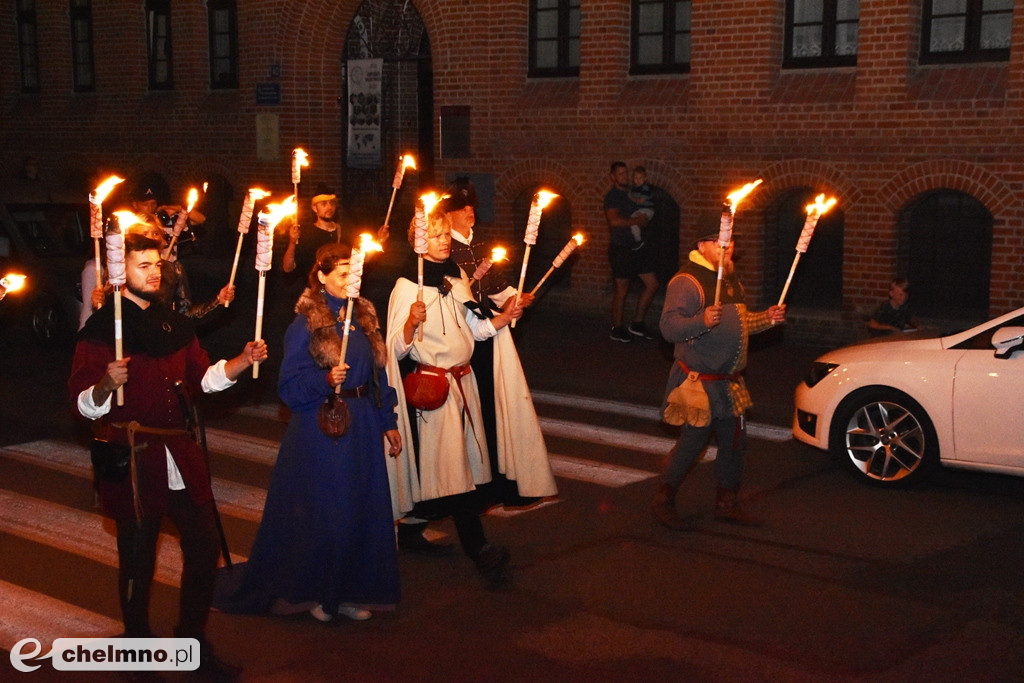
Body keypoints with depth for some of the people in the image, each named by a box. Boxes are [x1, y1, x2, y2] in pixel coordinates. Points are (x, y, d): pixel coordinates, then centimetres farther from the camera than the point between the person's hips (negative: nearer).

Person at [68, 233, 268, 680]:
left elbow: (202, 376, 20)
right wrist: (107, 385, -32)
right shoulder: (100, 329, -8)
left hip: (182, 456, 6)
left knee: (205, 547, 8)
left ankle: (193, 641, 25)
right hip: (134, 459, -6)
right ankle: (138, 645, 25)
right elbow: (85, 405, -11)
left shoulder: (174, 324, 12)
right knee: (137, 559, 5)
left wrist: (243, 361, 5)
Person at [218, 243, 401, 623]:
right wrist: (326, 380, -28)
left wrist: (388, 422, 13)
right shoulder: (306, 324, -10)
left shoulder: (364, 316, 8)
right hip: (321, 431, -6)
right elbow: (290, 385, -12)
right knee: (322, 510, 1)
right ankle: (313, 592, 18)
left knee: (362, 509, 9)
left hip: (362, 427, 6)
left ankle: (350, 591, 22)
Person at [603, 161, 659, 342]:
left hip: (638, 246, 8)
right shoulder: (612, 196, -8)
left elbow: (646, 214, 26)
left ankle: (637, 323, 17)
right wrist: (636, 221, -13)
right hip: (621, 248, -8)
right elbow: (614, 220, -23)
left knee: (652, 284, 6)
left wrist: (644, 218, 4)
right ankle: (617, 329, 11)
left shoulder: (632, 193, 15)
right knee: (622, 289, -1)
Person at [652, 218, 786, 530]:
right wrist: (702, 320, -41)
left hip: (729, 381, 9)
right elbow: (669, 327, -25)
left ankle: (727, 503, 26)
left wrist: (766, 318, 11)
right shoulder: (686, 280, -14)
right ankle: (664, 501, 11)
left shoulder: (730, 278, 16)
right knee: (693, 440, -5)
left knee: (733, 439, 12)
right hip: (699, 380, -9)